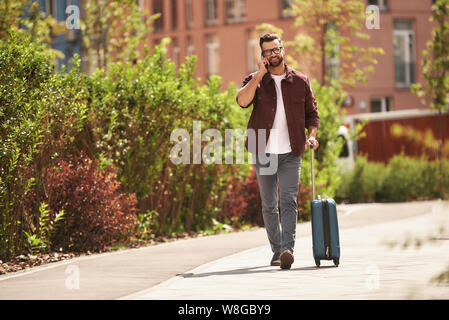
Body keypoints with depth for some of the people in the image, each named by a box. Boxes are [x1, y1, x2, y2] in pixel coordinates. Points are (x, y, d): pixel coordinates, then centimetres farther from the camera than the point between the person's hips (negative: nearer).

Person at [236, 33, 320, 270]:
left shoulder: (300, 81, 7)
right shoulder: (255, 80, 4)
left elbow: (311, 113, 15)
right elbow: (242, 101, -16)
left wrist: (312, 135, -2)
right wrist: (260, 74, -16)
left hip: (290, 154, -1)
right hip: (263, 153, 1)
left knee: (288, 201, -15)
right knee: (269, 205, 8)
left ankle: (287, 249, -24)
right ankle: (276, 250, 20)